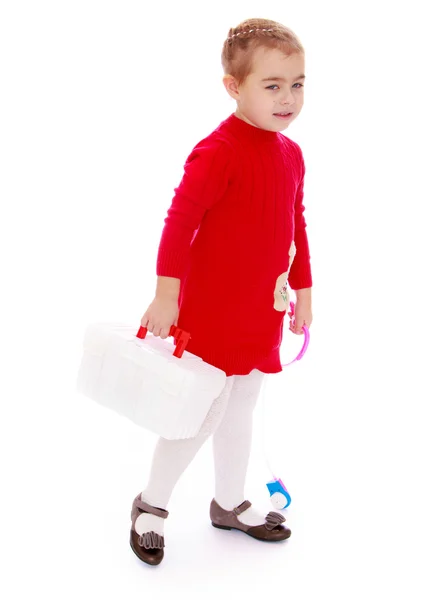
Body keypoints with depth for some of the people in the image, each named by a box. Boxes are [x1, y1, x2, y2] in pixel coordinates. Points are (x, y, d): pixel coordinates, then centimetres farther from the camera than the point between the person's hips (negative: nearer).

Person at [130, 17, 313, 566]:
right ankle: (151, 505, 21)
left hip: (264, 311, 8)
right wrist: (166, 296, -24)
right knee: (204, 412, 0)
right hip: (213, 310, -8)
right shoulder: (218, 152, -20)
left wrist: (302, 289, 17)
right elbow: (179, 221, -22)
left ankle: (229, 504, 35)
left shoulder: (291, 154, 6)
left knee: (240, 408, 19)